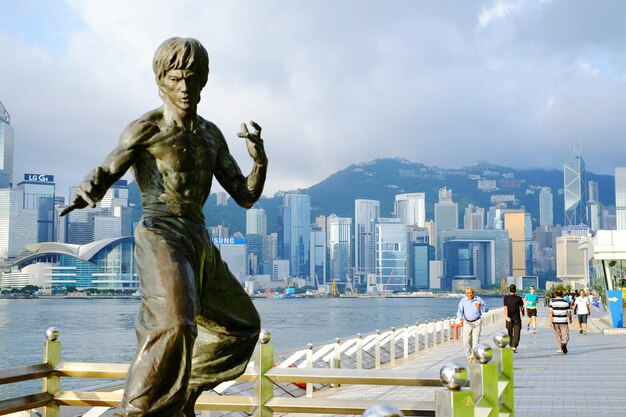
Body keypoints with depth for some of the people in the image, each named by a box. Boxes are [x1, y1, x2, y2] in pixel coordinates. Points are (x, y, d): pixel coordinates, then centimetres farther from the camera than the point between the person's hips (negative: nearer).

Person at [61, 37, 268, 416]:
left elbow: (246, 196, 11)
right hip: (160, 238, -7)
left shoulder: (211, 135, 14)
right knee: (173, 324, -32)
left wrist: (259, 157, -8)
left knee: (241, 325, 18)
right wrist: (85, 195, -25)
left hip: (200, 243, 8)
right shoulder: (145, 128, -4)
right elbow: (103, 177, -1)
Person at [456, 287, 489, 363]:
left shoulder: (478, 299, -6)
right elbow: (459, 311, -12)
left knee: (476, 340, -8)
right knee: (466, 341, -3)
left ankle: (474, 357, -2)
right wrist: (461, 318, -33)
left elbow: (486, 309, -4)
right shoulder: (463, 300, -5)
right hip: (467, 323, 1)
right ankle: (469, 356, 15)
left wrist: (480, 307, -25)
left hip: (477, 322, -1)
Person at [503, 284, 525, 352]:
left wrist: (506, 316, -23)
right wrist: (523, 313, 23)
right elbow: (521, 307, 2)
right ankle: (514, 346, -17)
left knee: (510, 333, 17)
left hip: (509, 319, 2)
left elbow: (505, 307, -14)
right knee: (516, 333, -2)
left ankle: (511, 345, 29)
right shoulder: (518, 298, -5)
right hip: (517, 318, -2)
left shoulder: (506, 298, -3)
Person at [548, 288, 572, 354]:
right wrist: (570, 319, 19)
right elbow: (569, 312, 1)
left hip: (555, 321, 2)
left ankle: (559, 349, 23)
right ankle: (564, 344, -29)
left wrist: (550, 321, -10)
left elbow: (550, 312, -9)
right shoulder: (566, 302, -1)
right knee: (565, 335, 0)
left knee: (557, 336, 16)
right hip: (563, 321, -2)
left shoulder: (552, 302, -1)